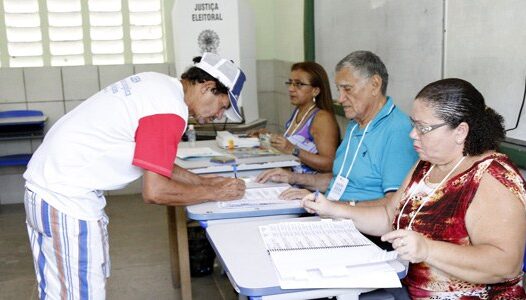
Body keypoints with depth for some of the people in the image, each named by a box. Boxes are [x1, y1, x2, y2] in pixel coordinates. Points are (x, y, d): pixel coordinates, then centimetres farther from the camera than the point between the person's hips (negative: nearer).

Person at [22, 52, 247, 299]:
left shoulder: (158, 83, 9)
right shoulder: (171, 109, -19)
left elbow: (153, 163, 18)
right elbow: (154, 191, -18)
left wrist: (205, 182, 15)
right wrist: (214, 193, -6)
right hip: (68, 200, -10)